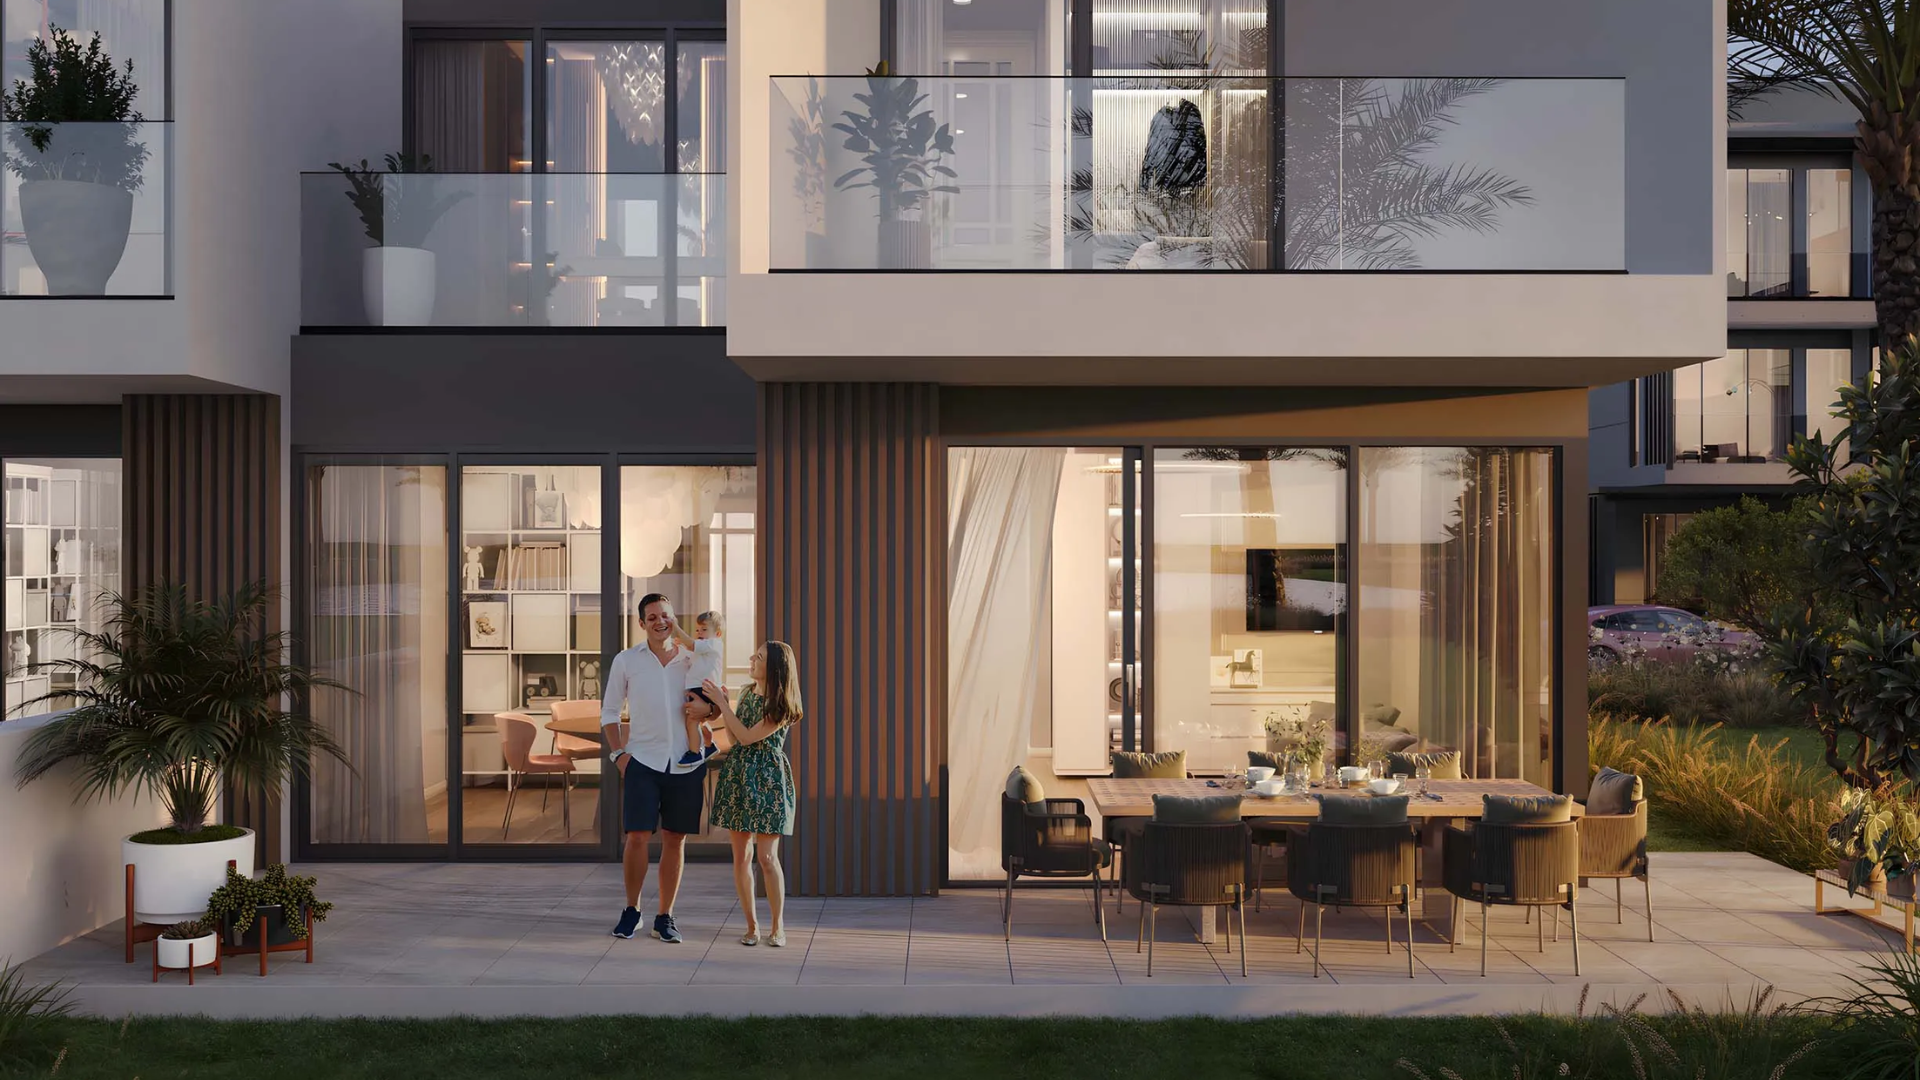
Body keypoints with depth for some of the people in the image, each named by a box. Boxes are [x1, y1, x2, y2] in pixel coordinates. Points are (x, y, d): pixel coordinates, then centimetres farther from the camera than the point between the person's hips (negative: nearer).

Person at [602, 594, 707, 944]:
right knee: (637, 837, -7)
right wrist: (618, 753, -1)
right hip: (643, 761, -1)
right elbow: (609, 711, 10)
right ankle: (632, 910, 13)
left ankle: (665, 917, 15)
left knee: (675, 840, 5)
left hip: (686, 763, 1)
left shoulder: (694, 660, 6)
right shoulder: (626, 661, 4)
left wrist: (707, 708, -8)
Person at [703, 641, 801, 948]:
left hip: (767, 780, -6)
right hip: (737, 774, 6)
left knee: (767, 857, -7)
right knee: (741, 856, 4)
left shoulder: (781, 705, -11)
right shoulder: (747, 693, 10)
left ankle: (777, 926, 6)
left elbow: (747, 736, -15)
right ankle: (751, 925, 13)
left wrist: (722, 703, -11)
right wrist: (722, 706, 5)